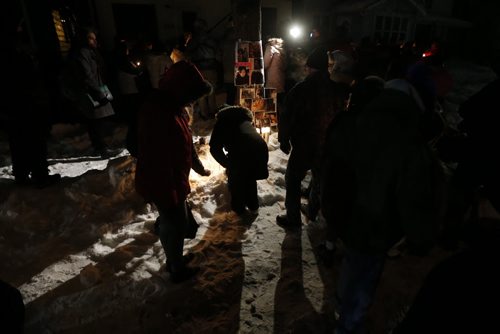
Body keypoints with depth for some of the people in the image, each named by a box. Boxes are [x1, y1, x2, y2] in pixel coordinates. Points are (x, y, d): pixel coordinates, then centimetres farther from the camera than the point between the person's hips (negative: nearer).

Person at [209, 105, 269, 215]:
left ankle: (238, 208, 36)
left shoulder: (222, 120, 20)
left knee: (235, 180, 22)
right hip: (261, 148, 5)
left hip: (242, 152, -5)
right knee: (251, 178, 30)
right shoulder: (245, 119, 35)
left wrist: (227, 164, 24)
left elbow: (215, 148, 12)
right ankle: (253, 206, 43)